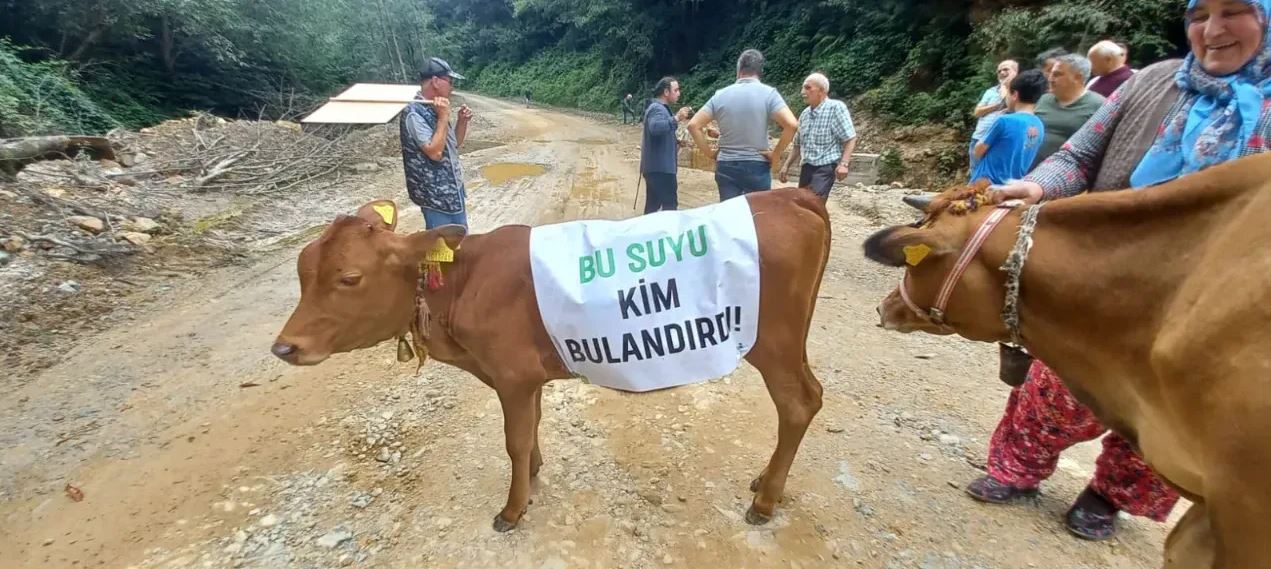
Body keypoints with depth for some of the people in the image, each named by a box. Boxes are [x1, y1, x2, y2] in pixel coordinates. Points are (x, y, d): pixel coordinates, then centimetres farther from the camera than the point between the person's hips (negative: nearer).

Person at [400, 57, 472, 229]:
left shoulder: (434, 109, 9)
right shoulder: (414, 113, -19)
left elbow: (454, 144, 18)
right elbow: (435, 152, -27)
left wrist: (462, 121, 2)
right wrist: (443, 117, -23)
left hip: (453, 189, 9)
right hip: (435, 195, -9)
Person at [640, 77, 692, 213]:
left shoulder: (659, 108, 22)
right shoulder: (657, 108, -12)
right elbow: (655, 128, -34)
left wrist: (675, 143, 16)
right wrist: (676, 118, -35)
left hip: (656, 166, 11)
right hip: (660, 167, -11)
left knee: (653, 205, 13)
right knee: (670, 205, -13)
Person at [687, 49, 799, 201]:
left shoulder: (720, 95, 3)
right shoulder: (768, 93, -5)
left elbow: (693, 125, 1)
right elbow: (791, 124, -17)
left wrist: (709, 152, 6)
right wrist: (776, 154, -7)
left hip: (726, 167, 2)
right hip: (757, 167, -2)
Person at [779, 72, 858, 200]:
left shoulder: (836, 107, -9)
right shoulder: (805, 114, 12)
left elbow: (850, 138, -13)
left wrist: (844, 163, -23)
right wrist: (786, 165, 15)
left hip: (825, 167, -7)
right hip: (806, 167, 7)